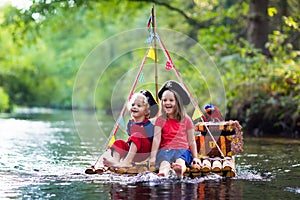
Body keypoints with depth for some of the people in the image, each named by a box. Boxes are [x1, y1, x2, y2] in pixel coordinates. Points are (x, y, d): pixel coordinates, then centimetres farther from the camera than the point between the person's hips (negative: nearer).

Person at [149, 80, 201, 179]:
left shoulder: (186, 119, 13)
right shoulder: (160, 119, 12)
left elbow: (191, 141, 15)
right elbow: (156, 138, 1)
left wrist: (195, 157, 9)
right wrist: (153, 157, -9)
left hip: (182, 149, 0)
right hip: (165, 149, 0)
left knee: (180, 160, -39)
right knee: (164, 162, -39)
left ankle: (180, 171, -74)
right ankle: (161, 174, -72)